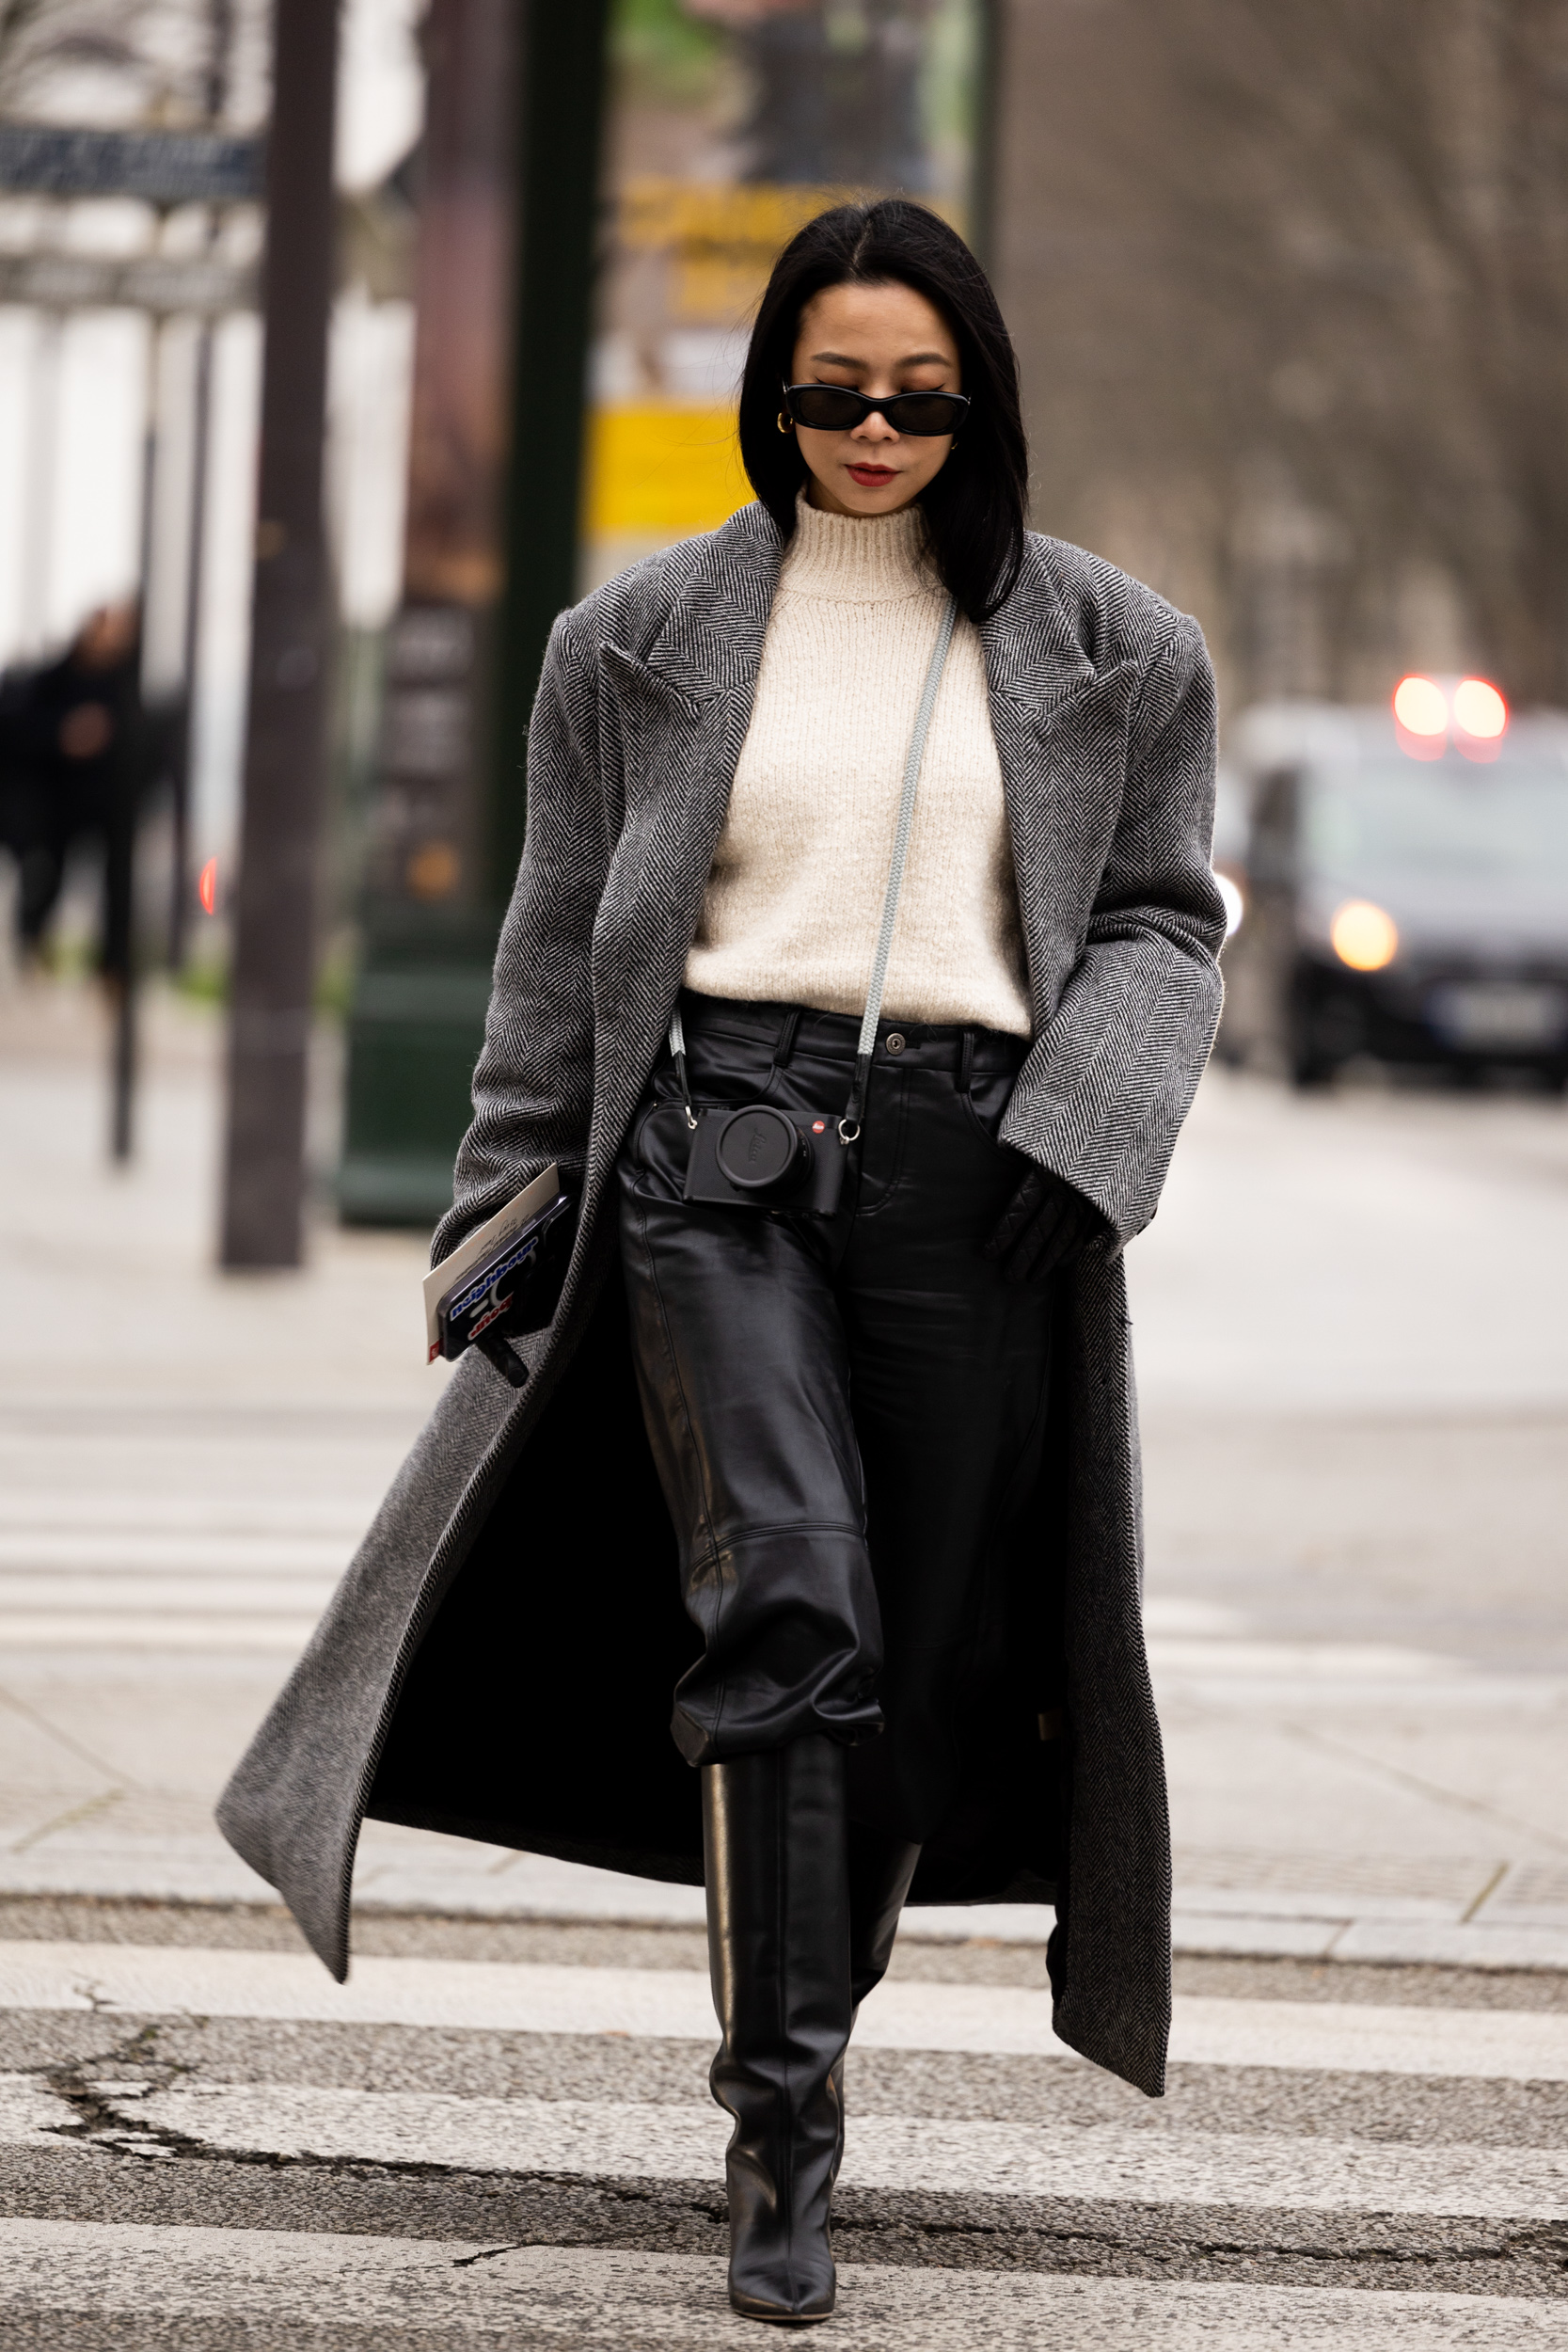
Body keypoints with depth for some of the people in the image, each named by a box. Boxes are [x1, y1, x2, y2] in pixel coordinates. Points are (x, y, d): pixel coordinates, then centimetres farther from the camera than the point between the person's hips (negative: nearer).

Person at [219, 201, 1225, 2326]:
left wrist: (1076, 1135, -4)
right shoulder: (649, 639, 11)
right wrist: (509, 1206, 12)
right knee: (786, 1596, -20)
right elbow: (560, 952, 15)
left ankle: (801, 2047, 21)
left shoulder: (1105, 652, 11)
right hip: (715, 1145, -1)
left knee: (922, 1657, 1)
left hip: (968, 1170, 1)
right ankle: (786, 2121, -17)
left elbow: (1163, 921, 13)